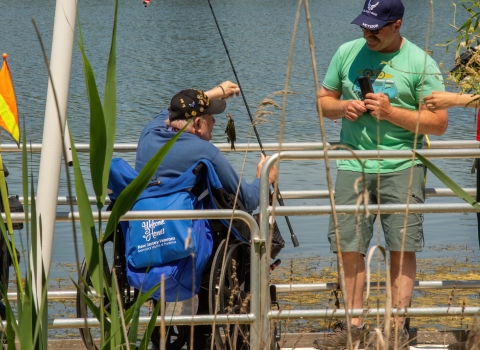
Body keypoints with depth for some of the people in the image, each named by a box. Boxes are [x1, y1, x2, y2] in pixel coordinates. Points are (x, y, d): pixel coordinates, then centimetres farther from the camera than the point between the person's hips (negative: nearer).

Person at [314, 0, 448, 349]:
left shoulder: (420, 63, -4)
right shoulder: (347, 53, 8)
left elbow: (438, 122, -6)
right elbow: (323, 100, 17)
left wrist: (391, 113, -16)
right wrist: (342, 107, -6)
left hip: (402, 167, -3)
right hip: (353, 166, 3)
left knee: (402, 247, -3)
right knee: (349, 246, 3)